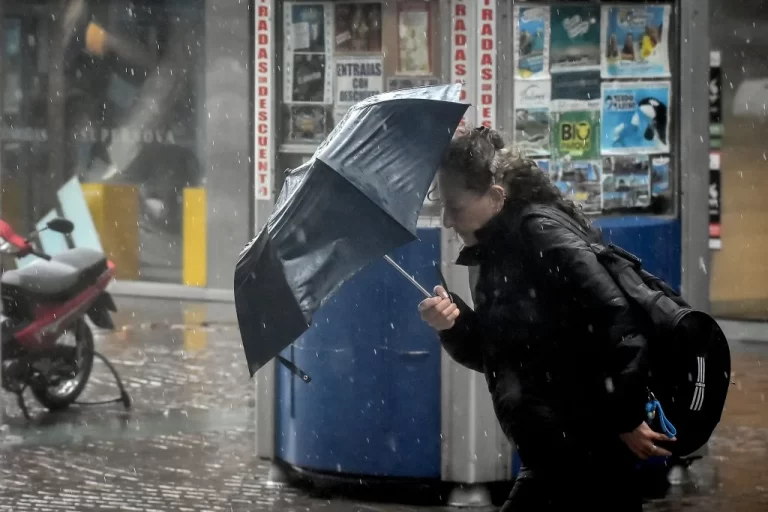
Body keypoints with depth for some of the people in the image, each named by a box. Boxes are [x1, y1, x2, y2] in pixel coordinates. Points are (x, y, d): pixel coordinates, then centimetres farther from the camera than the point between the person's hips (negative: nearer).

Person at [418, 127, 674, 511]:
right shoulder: (498, 252, 11)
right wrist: (454, 325, -1)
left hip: (585, 458, -9)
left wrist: (627, 419, -21)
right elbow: (492, 354, 19)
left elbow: (617, 321, -25)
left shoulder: (542, 238, -17)